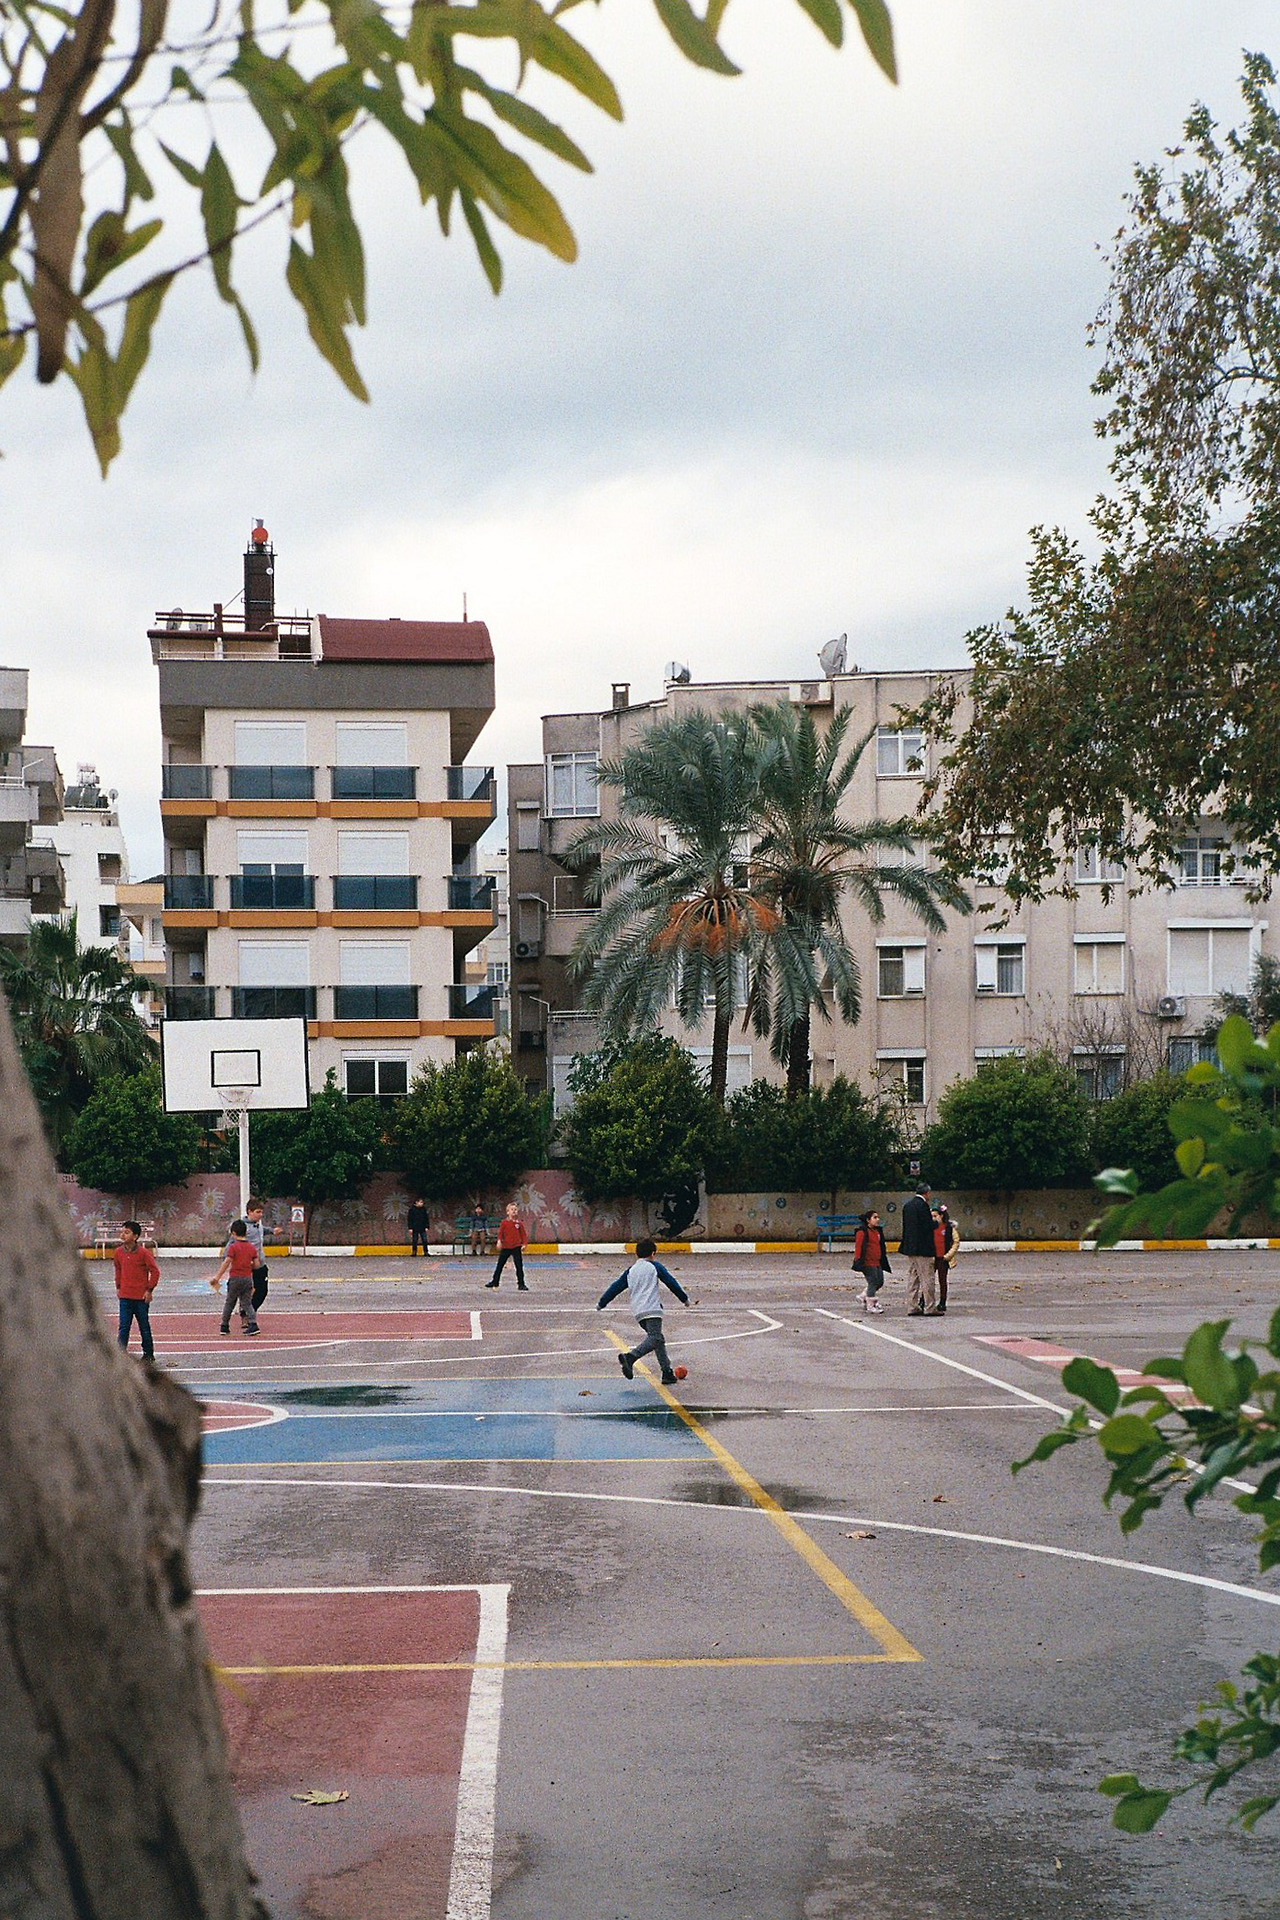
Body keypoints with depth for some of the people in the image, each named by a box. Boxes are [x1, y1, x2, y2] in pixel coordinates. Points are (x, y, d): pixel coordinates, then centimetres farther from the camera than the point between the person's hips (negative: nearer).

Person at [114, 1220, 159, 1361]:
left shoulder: (144, 1253, -13)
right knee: (123, 1327, 0)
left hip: (141, 1297, -3)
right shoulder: (119, 1252, 2)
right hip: (124, 1297, 3)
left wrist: (149, 1290, -7)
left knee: (144, 1327, 9)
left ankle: (148, 1354, 21)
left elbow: (155, 1271, -7)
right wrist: (118, 1287, 14)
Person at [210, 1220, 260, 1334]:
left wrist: (217, 1277, -11)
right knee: (247, 1303, 8)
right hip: (248, 1278, 3)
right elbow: (256, 1264, 5)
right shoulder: (252, 1247, 5)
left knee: (229, 1302, 11)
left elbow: (226, 1262, -14)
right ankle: (253, 1323, -10)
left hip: (235, 1278, -3)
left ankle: (225, 1326, 16)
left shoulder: (233, 1247, -8)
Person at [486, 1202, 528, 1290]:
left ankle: (521, 1284, 6)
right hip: (506, 1247, 0)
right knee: (500, 1265, 9)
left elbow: (523, 1234, 5)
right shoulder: (504, 1222, 0)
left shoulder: (519, 1223, 2)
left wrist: (524, 1244, -5)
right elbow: (500, 1232, -4)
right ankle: (495, 1281, 22)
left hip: (516, 1247, 0)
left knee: (519, 1266, -1)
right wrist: (499, 1241, -18)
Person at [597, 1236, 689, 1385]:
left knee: (658, 1339, 14)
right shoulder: (654, 1266, 9)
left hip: (638, 1312, 6)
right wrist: (684, 1298, 17)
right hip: (652, 1309, -6)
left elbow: (616, 1287, 21)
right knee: (654, 1338, -18)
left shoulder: (630, 1271, 21)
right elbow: (671, 1282, 8)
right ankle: (630, 1357, -38)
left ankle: (667, 1373, 11)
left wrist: (601, 1303, 29)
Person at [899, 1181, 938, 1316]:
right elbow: (929, 1226, -18)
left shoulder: (907, 1205, 11)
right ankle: (930, 1307, -2)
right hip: (922, 1248, -8)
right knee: (928, 1278, -3)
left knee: (914, 1278, 13)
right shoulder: (922, 1205, -15)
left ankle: (912, 1306, 13)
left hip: (910, 1248, 8)